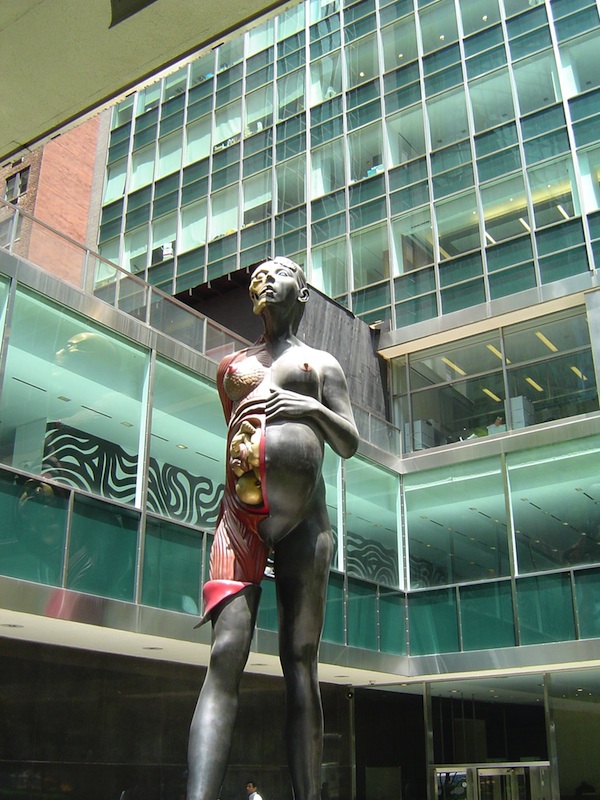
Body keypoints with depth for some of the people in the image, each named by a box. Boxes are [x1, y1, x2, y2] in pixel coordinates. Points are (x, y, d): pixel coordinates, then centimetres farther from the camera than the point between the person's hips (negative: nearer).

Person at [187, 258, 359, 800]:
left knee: (301, 661, -5)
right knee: (226, 655, -15)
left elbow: (350, 443, 12)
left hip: (303, 514, -1)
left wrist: (312, 408, -7)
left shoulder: (322, 364, 19)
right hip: (241, 511, 1)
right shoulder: (232, 366, 26)